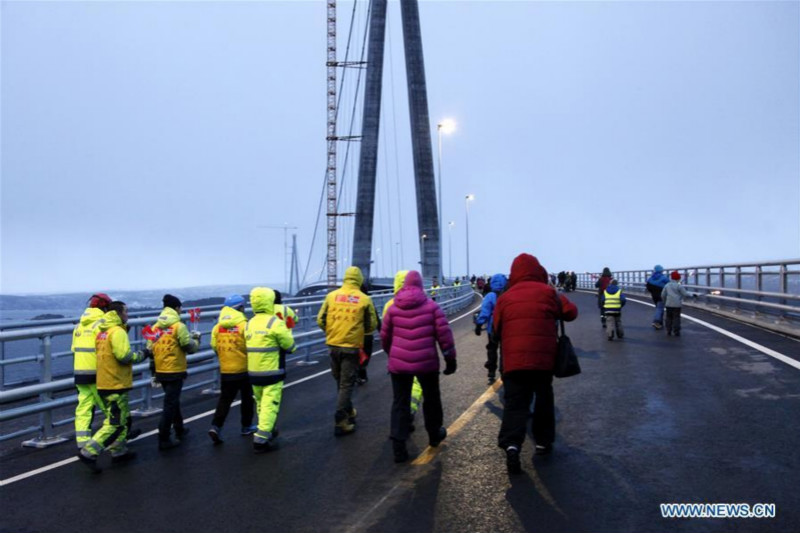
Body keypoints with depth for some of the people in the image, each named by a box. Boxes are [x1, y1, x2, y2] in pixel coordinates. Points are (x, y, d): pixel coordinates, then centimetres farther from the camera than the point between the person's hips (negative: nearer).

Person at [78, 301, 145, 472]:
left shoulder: (102, 332, 12)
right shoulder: (118, 331, -16)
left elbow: (111, 354, 15)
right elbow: (124, 356, -23)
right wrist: (141, 355, -8)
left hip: (104, 383, 10)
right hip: (116, 385, -10)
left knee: (123, 418, 20)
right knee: (114, 424, -5)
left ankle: (119, 451, 26)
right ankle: (89, 453, -7)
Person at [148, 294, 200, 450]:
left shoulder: (155, 327, 5)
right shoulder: (179, 326, -13)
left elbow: (150, 349, 7)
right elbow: (190, 347, -11)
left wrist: (153, 373, 15)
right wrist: (196, 339, 11)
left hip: (160, 371, 6)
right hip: (175, 371, -6)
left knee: (172, 400, 22)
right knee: (170, 404, -1)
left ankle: (179, 430, 36)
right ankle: (164, 439, -1)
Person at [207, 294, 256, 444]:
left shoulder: (217, 327, -1)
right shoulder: (244, 325, -15)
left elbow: (214, 347, 3)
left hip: (226, 370, 3)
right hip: (244, 369, -3)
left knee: (225, 399, 10)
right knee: (247, 398, 14)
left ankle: (216, 426, -4)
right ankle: (246, 426, 24)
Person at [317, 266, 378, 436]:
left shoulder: (332, 296, 0)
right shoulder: (365, 299, -5)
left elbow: (320, 320, 1)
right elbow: (371, 326, -1)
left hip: (333, 345, 3)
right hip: (352, 347, -3)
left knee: (340, 381, 21)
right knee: (347, 384, 4)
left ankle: (348, 412, 36)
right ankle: (340, 422, 1)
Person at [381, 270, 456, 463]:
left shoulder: (393, 308, 4)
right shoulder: (432, 306, -2)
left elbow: (385, 336, 11)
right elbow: (444, 334, -6)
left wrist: (391, 354, 29)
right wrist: (450, 358, 1)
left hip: (399, 363, 1)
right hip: (426, 362, -1)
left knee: (400, 403, 8)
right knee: (431, 399, 20)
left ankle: (398, 446, -1)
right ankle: (434, 435, 36)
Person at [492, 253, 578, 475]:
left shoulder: (505, 298, 4)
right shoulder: (548, 292, 1)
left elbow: (496, 331, 8)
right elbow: (571, 312, 7)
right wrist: (560, 300, 25)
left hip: (513, 360, 0)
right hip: (544, 358, 0)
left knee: (515, 404, 0)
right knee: (544, 400, 20)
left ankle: (511, 444, -19)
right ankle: (543, 441, 28)